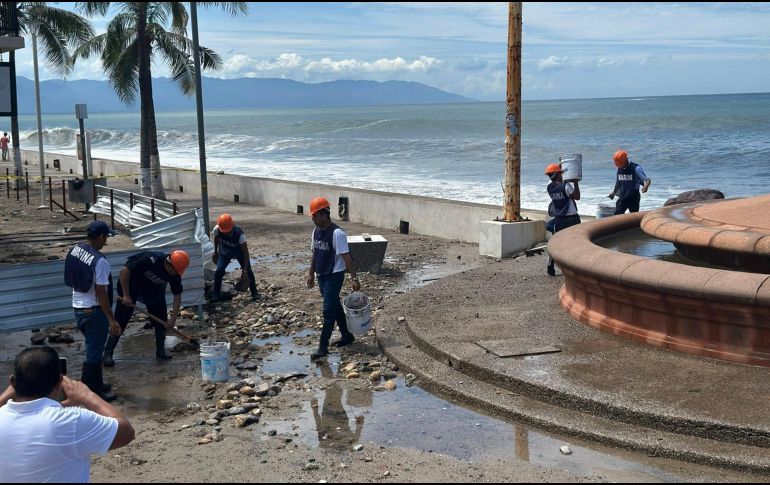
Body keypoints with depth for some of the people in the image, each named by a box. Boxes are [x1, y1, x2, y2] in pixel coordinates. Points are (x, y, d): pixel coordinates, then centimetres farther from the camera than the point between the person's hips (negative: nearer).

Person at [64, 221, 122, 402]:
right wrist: (111, 319, -19)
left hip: (78, 307, 9)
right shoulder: (99, 261, -24)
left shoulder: (75, 249, 2)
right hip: (94, 311, -9)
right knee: (94, 351, 1)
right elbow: (101, 293, -23)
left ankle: (96, 384, 34)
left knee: (93, 347, 22)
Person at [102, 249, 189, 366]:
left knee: (160, 317, -2)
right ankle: (108, 353, -5)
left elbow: (177, 296, -9)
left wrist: (173, 319, -16)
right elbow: (124, 271, -32)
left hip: (153, 286, 5)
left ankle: (160, 351, 9)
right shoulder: (151, 259, -37)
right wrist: (126, 295, -29)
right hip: (130, 281, -5)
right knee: (121, 319, -8)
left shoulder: (175, 274, -20)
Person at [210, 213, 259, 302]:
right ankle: (216, 295, 4)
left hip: (239, 251, -2)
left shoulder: (239, 234, -40)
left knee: (248, 272, -10)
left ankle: (254, 293, 6)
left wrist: (244, 270, -38)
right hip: (225, 252, 2)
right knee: (219, 272, -10)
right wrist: (216, 253, 8)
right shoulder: (217, 230, -31)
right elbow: (216, 240, -4)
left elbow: (246, 253, -35)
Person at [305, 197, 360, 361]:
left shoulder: (337, 233, -20)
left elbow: (346, 256, -20)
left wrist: (354, 278, -22)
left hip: (334, 276, -8)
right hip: (321, 275, 8)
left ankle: (323, 347, -4)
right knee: (335, 307, 18)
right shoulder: (316, 231, 5)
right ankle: (347, 335, 32)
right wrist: (311, 274, 17)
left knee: (328, 311, -7)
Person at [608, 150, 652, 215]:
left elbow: (648, 180, -16)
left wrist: (646, 186, -37)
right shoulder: (619, 169, 5)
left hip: (634, 198, -5)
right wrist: (614, 192, 25)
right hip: (622, 197, 5)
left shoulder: (636, 168, -14)